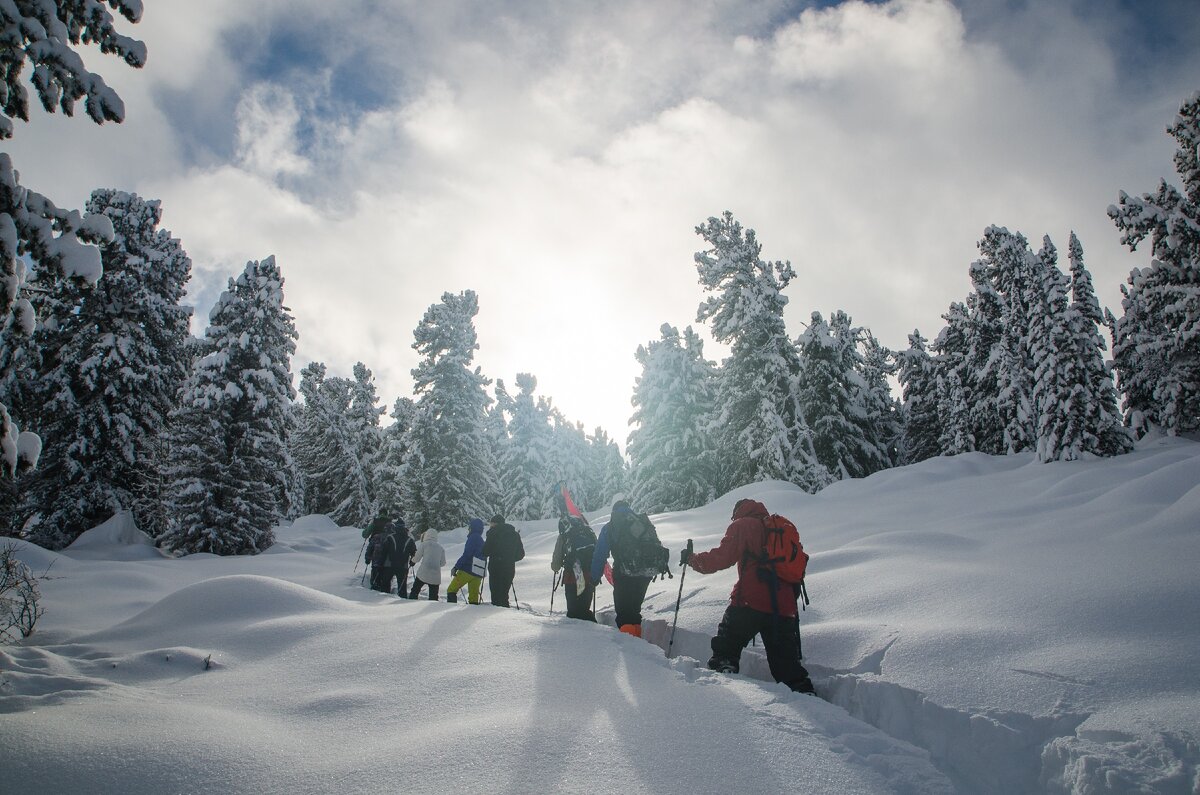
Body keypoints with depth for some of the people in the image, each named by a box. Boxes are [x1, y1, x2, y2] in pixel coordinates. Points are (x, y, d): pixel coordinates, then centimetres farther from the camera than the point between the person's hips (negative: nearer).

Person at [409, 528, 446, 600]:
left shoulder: (423, 544, 3)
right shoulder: (441, 547, 12)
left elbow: (417, 559, 4)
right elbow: (443, 563, 12)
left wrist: (412, 560, 26)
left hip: (423, 573, -3)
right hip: (435, 576, 3)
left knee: (414, 592, 10)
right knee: (433, 597, 6)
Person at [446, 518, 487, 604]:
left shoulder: (473, 538, -6)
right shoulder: (482, 541, 19)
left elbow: (466, 554, -15)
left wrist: (456, 567, -13)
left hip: (467, 571, -8)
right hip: (478, 574, 8)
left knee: (451, 590, 2)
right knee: (473, 598, 8)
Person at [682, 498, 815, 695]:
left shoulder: (743, 526, 5)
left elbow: (722, 557, -5)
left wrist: (692, 559, 8)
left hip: (751, 602, -5)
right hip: (784, 607, 5)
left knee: (727, 644, 5)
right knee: (786, 662, 12)